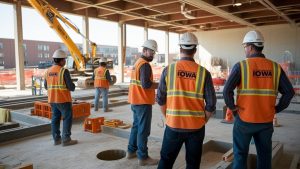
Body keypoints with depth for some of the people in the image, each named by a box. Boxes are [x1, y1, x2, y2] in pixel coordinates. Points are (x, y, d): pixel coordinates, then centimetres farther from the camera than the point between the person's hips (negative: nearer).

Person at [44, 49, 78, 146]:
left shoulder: (48, 71, 7)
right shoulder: (64, 71, -14)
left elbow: (46, 86, 12)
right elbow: (71, 86, -16)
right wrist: (73, 87, 6)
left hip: (52, 99, 7)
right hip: (63, 99, -7)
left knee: (55, 118, 13)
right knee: (67, 118, 1)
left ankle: (56, 139, 17)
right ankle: (66, 139, 3)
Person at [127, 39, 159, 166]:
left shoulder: (137, 62, 16)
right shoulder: (145, 65, -16)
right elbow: (146, 85, -26)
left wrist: (156, 85, 10)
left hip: (135, 101, 10)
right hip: (143, 102, -10)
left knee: (136, 126, 19)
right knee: (143, 129, -2)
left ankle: (131, 151, 29)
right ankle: (143, 157, 7)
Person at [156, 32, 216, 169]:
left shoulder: (168, 70, -6)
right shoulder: (203, 72, -7)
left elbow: (160, 99, -2)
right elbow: (211, 104, -6)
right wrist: (203, 121, 10)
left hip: (173, 125, 0)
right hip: (196, 127, 0)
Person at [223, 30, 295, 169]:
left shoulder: (241, 66, -11)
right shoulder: (275, 67, 0)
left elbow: (227, 91, -19)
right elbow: (289, 92, 0)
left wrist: (233, 108, -5)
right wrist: (276, 109, 8)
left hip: (244, 120, -3)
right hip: (266, 121, 3)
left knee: (240, 154, 12)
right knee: (265, 155, 19)